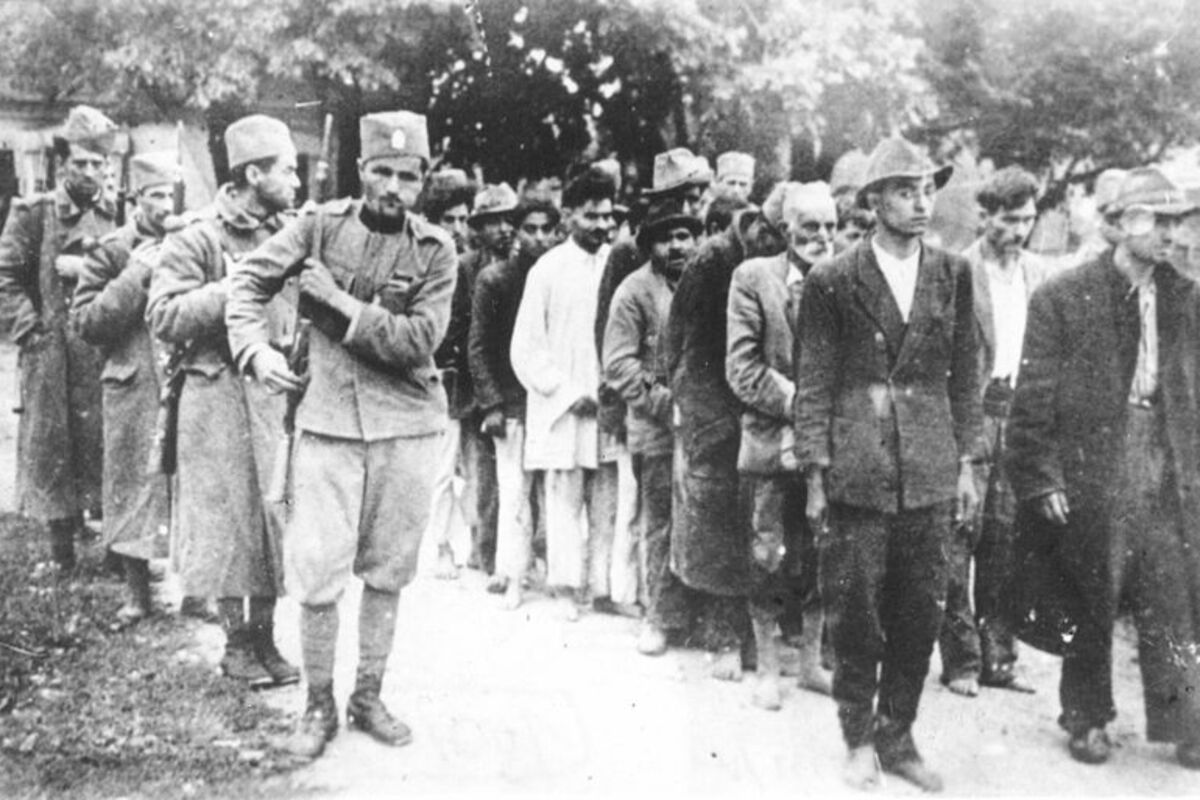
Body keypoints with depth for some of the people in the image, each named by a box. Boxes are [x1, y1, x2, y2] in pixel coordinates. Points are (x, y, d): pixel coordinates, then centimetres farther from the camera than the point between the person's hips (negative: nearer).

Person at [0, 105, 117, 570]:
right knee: (52, 445, 3)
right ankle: (61, 553, 13)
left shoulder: (120, 215, 8)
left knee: (109, 441, 4)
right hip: (53, 354, -2)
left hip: (109, 352, 2)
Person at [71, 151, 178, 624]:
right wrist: (135, 275, -12)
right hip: (131, 390, -1)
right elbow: (86, 323, -6)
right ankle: (136, 592, 18)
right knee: (134, 486, 5)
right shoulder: (111, 252, 0)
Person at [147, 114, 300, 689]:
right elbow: (164, 318, -16)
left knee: (276, 512, 7)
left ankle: (264, 635, 20)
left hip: (277, 389, 5)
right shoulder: (199, 238, -8)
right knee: (227, 516, 3)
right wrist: (234, 288, -20)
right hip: (220, 396, -5)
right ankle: (235, 642, 16)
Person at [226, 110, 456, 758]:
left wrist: (340, 302, -15)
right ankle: (319, 706, 14)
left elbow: (419, 340, -12)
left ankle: (369, 697, 25)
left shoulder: (435, 250, -2)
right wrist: (256, 349, -12)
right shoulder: (322, 224, -1)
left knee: (388, 569, 10)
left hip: (406, 421, 1)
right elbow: (249, 279, 3)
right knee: (318, 569, -3)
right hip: (328, 418, -1)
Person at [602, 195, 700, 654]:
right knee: (660, 525, 1)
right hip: (657, 427, -3)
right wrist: (664, 401, -14)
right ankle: (662, 616, 13)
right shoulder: (636, 290, -2)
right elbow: (618, 365, -7)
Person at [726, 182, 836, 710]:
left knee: (819, 557, 10)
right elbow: (741, 367, -7)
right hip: (774, 442, -3)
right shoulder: (753, 277, -2)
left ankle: (811, 662, 26)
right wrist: (797, 401, -15)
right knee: (771, 558, 3)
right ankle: (767, 670, 17)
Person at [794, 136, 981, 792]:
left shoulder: (952, 275, 7)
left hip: (930, 474, 3)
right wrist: (815, 476, -6)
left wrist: (966, 462, 7)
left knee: (920, 615, 8)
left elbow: (965, 374, 11)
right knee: (854, 616, 4)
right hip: (856, 473, -3)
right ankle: (859, 741, 20)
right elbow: (813, 385, -2)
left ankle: (897, 736, 24)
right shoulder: (832, 281, -3)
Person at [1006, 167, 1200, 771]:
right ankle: (1087, 721, 24)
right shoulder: (1063, 298, -6)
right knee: (1089, 612, 9)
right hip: (1088, 478, -3)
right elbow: (1034, 398, -7)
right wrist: (1040, 477, -10)